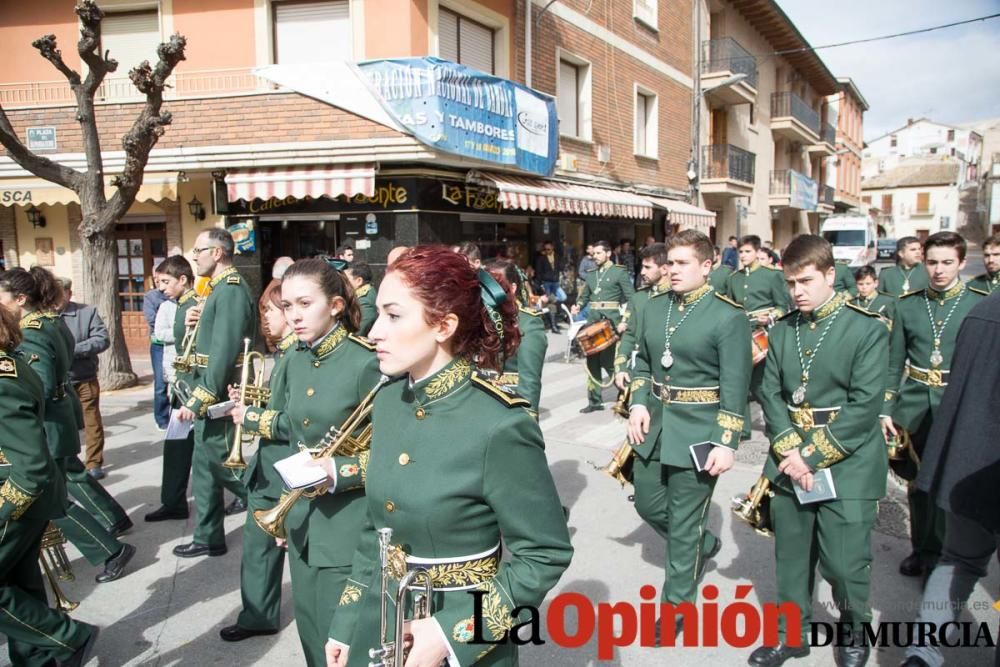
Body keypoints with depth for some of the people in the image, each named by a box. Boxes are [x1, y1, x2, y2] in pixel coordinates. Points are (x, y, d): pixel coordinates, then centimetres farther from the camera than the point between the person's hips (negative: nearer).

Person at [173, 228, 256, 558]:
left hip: (219, 394, -10)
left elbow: (225, 351, -25)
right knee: (204, 464, 15)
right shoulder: (221, 288, 14)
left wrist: (200, 398, -23)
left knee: (220, 463, -2)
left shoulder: (231, 289, -18)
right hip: (210, 394, 10)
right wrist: (196, 323, 1)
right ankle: (208, 538, 26)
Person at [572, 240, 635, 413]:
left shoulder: (619, 272, -1)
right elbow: (585, 296, 20)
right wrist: (578, 306, -1)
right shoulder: (591, 274, 14)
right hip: (593, 321, 6)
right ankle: (594, 400, 16)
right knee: (592, 361, 7)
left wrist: (625, 321, -14)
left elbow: (631, 299, -5)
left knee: (609, 361, -6)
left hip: (611, 322, -6)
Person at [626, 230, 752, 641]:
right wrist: (638, 404, -1)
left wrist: (726, 442, -16)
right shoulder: (653, 307, 5)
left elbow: (734, 388, -13)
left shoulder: (729, 317, -13)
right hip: (654, 427, 7)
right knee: (648, 505, 19)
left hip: (698, 433, -6)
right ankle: (703, 544, 47)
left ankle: (676, 606, 26)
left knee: (684, 524, 6)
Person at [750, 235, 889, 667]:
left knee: (844, 563, 2)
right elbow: (770, 393, 3)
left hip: (846, 467, -4)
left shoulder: (868, 329, -8)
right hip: (789, 464, 4)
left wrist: (812, 456, -17)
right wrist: (788, 451, -11)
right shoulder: (782, 329, 8)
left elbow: (863, 406, -14)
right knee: (791, 557, 14)